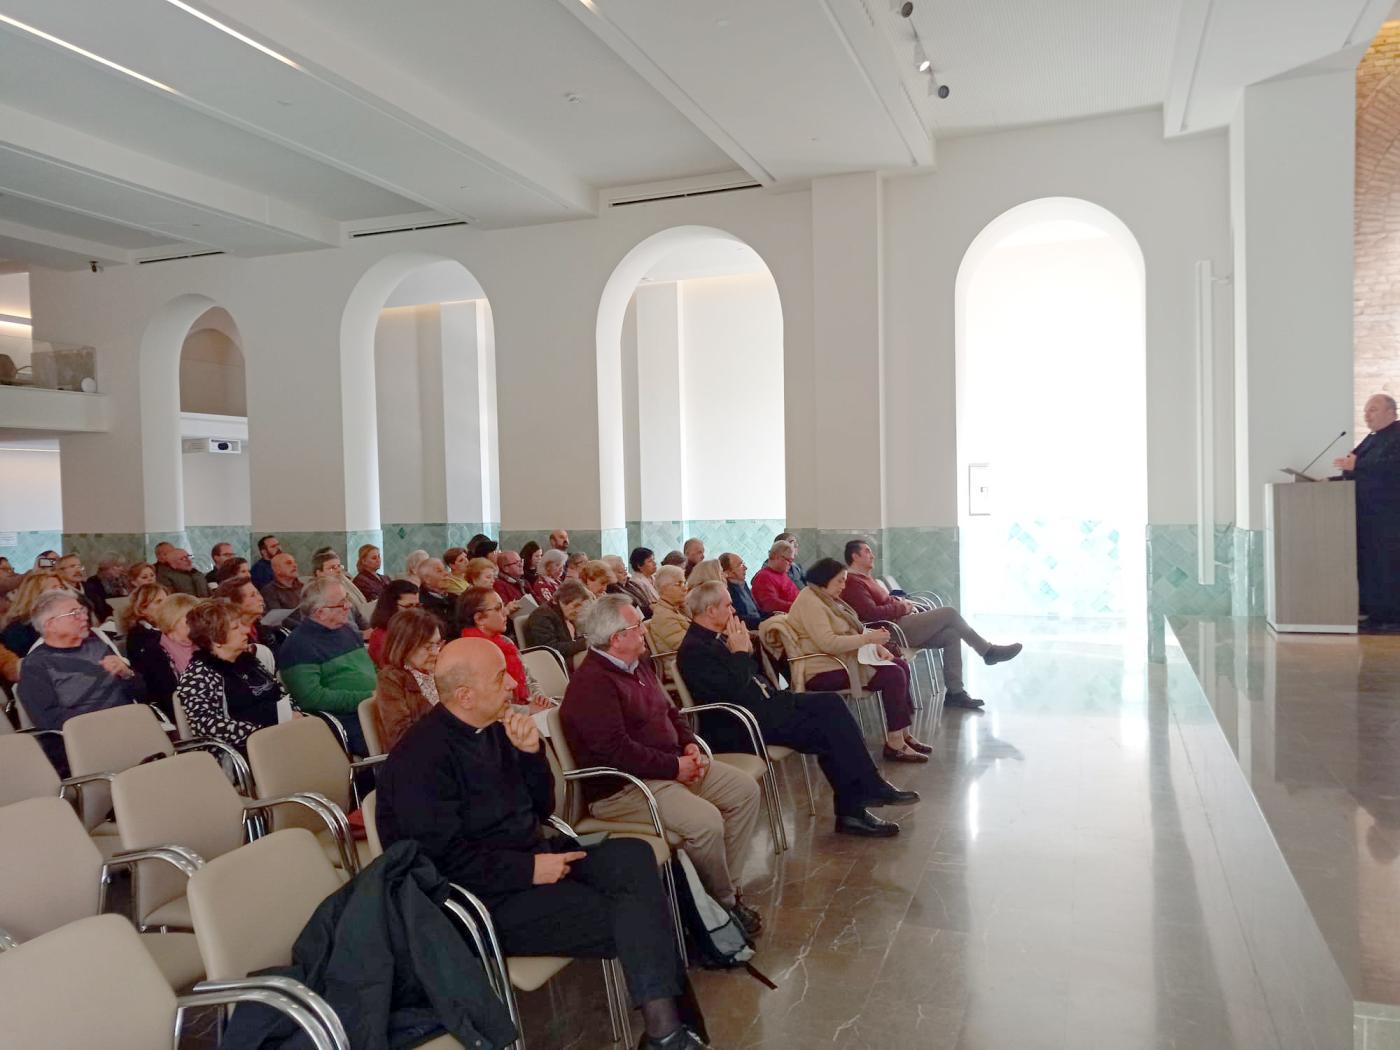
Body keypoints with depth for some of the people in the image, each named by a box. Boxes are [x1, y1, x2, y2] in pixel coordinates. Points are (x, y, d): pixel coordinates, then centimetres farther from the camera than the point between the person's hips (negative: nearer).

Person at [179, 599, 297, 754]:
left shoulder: (247, 658, 19)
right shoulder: (199, 674, -2)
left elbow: (281, 692, 23)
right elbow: (206, 725, -14)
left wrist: (294, 714, 2)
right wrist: (260, 731, -19)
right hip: (250, 748, -7)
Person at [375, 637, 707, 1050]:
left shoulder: (492, 729, 7)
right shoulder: (420, 757, -17)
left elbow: (540, 809, 10)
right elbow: (446, 860, -22)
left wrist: (531, 753, -7)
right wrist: (529, 869, -20)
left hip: (533, 855, 8)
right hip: (487, 896, -8)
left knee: (633, 856, -14)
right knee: (625, 923, -18)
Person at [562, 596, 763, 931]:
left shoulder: (637, 666, 13)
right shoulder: (591, 684, -19)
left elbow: (670, 711, 22)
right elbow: (617, 752, -26)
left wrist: (690, 744, 2)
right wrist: (675, 767, -20)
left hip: (674, 765, 10)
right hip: (621, 787, -10)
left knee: (745, 789, 3)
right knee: (705, 821, -29)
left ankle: (727, 887, 9)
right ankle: (724, 904, -2)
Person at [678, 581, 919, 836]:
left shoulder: (718, 638, 13)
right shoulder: (693, 650, -16)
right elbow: (732, 693, -24)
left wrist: (746, 649, 2)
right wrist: (741, 653, -14)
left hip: (764, 703, 10)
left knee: (830, 703, -3)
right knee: (826, 732, -18)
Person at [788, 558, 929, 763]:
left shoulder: (826, 599, 17)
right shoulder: (810, 602, -16)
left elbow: (851, 631, 20)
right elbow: (828, 643, -25)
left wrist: (878, 646, 3)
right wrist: (868, 638, -20)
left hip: (840, 659, 11)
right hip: (824, 672, -11)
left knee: (901, 667, 2)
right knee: (893, 675, -19)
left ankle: (904, 734, 4)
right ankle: (895, 745, -15)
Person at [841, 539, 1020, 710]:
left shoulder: (864, 577, 20)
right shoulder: (852, 582, -15)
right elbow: (872, 613, -24)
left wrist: (901, 601, 6)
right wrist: (902, 607, -12)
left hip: (901, 624, 11)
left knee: (951, 635, -1)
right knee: (949, 612, -12)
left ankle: (955, 692, -1)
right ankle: (988, 651, 4)